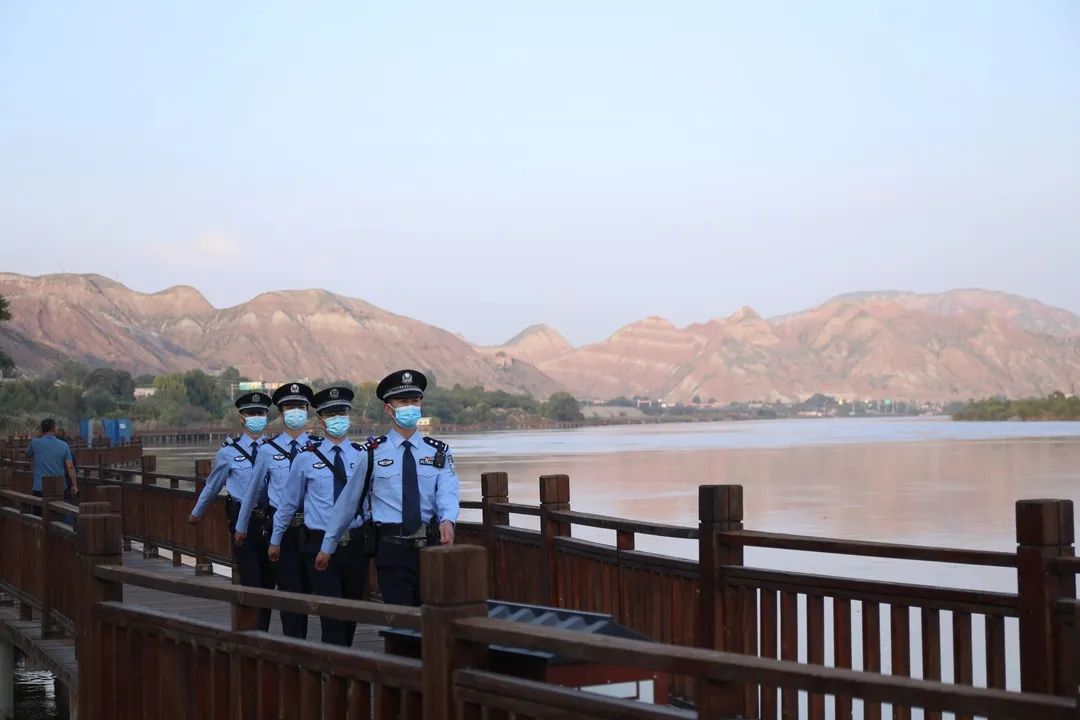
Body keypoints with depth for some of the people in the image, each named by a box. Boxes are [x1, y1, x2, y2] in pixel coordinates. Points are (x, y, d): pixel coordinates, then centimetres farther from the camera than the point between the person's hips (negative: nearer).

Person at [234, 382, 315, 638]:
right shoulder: (268, 449, 2)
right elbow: (254, 490, 13)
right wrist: (241, 526, 21)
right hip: (281, 527, -1)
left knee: (306, 587, 9)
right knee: (290, 588, -3)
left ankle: (300, 642, 21)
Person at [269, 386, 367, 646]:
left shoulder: (363, 456, 3)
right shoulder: (306, 458, 0)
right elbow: (288, 502, 9)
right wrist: (275, 539, 15)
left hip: (354, 544, 2)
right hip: (320, 545, -2)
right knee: (332, 615, -9)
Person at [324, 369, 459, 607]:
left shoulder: (438, 451, 7)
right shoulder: (372, 452, 3)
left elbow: (447, 491, -9)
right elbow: (348, 500, 8)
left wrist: (448, 520, -31)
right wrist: (328, 546, 12)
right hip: (391, 548, -2)